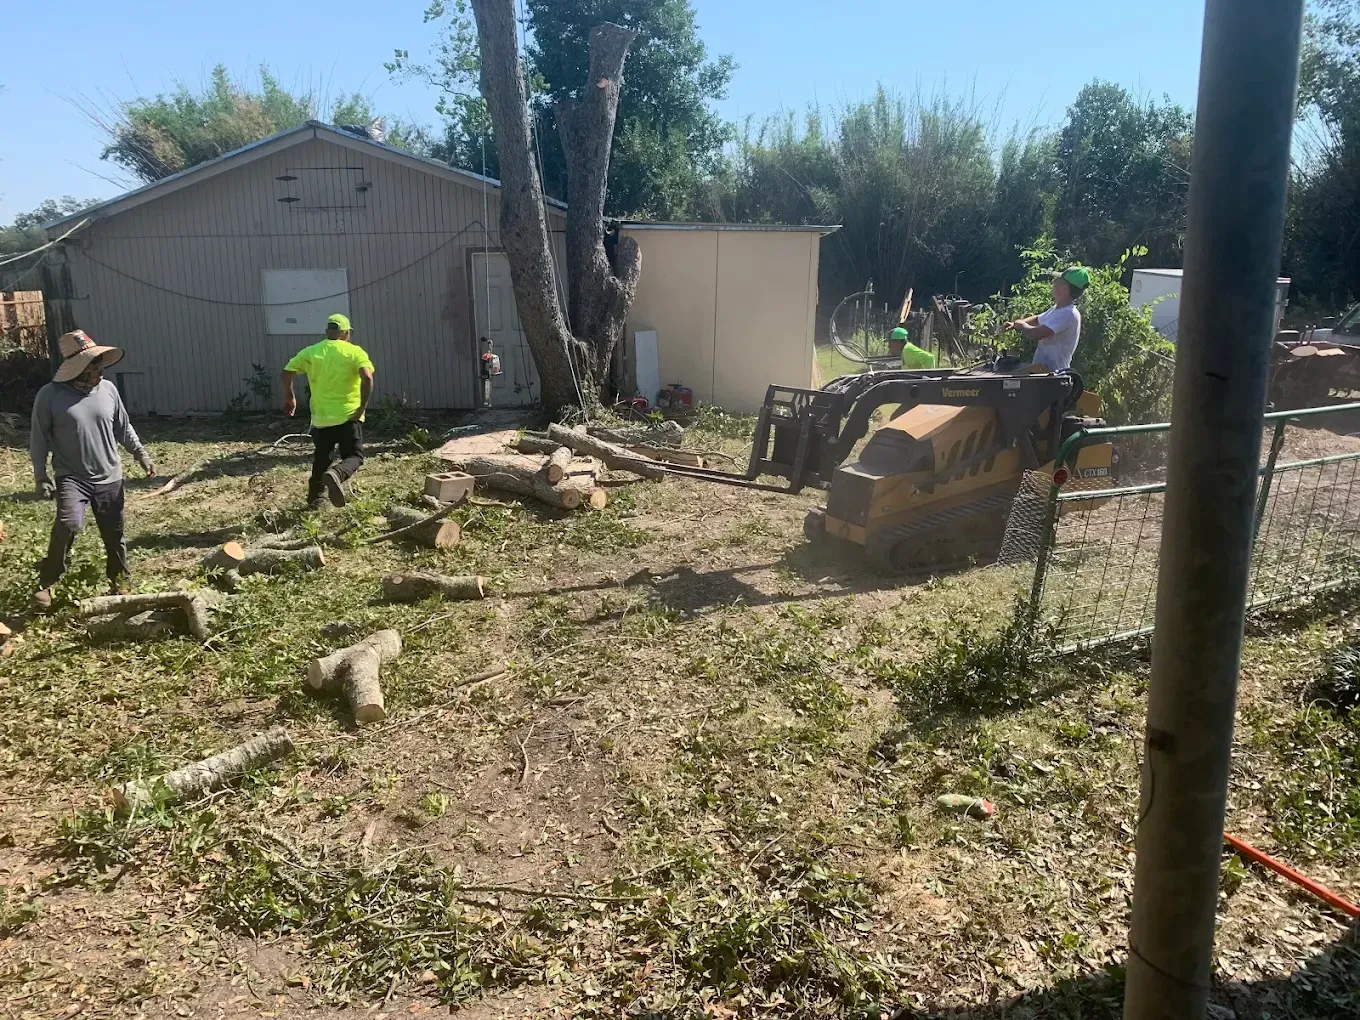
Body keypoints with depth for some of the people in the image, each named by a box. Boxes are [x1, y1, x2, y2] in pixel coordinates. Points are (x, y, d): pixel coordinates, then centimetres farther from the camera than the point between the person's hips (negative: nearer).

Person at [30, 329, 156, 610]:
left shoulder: (108, 389, 0)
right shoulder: (50, 395, -10)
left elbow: (123, 428, 13)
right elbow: (39, 439, -4)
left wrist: (140, 453, 5)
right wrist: (40, 476, -7)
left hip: (109, 477, 4)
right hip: (71, 477, -4)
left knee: (114, 534, 8)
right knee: (69, 523, -25)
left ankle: (119, 582, 27)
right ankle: (46, 582, -7)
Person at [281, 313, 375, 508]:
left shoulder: (310, 352, 7)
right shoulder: (355, 351, -2)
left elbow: (287, 372, 4)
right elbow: (367, 378, -17)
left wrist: (289, 397, 18)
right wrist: (362, 407, -11)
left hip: (321, 417, 3)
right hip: (348, 416, -3)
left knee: (321, 458, 21)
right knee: (354, 456, 2)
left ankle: (314, 499, 25)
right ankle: (336, 475, -30)